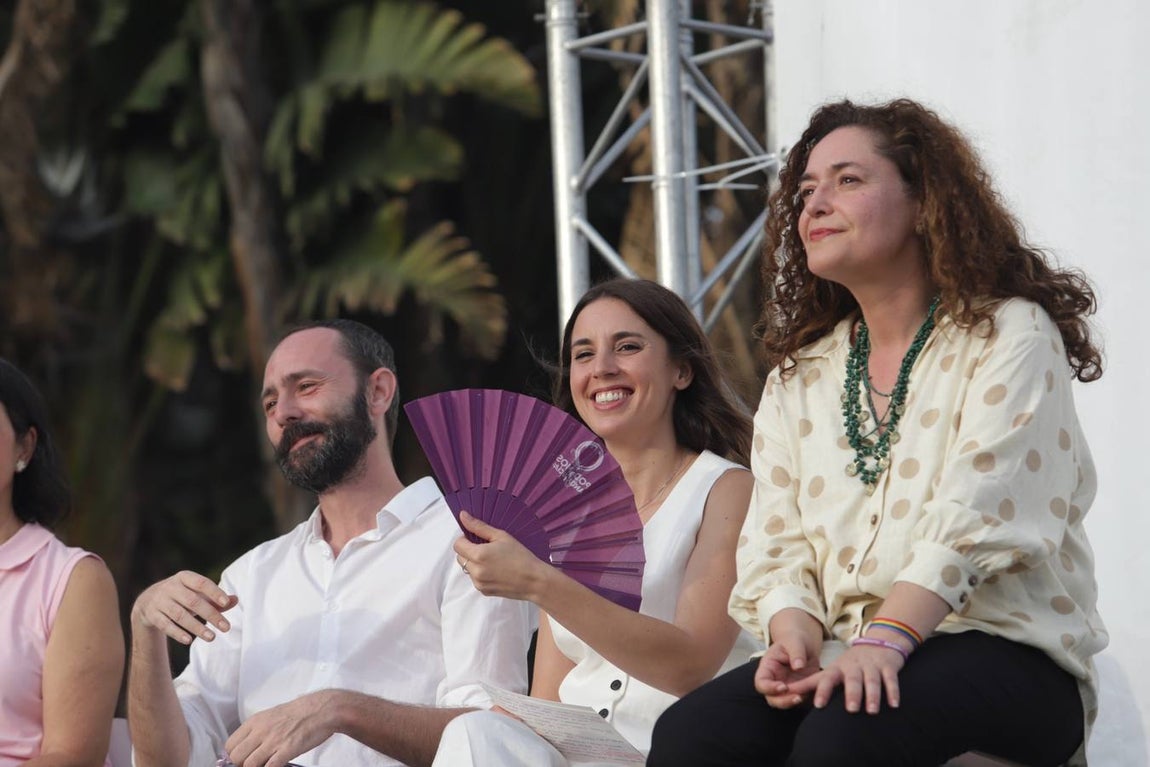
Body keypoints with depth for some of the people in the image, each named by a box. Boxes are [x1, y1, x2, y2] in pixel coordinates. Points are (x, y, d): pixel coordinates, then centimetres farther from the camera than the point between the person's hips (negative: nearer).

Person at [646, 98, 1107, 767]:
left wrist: (884, 639, -27)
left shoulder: (1009, 336, 0)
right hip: (847, 659, 5)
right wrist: (794, 633, -13)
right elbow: (778, 542, 10)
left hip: (1004, 653, -5)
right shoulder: (799, 378, 18)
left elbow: (974, 517, -14)